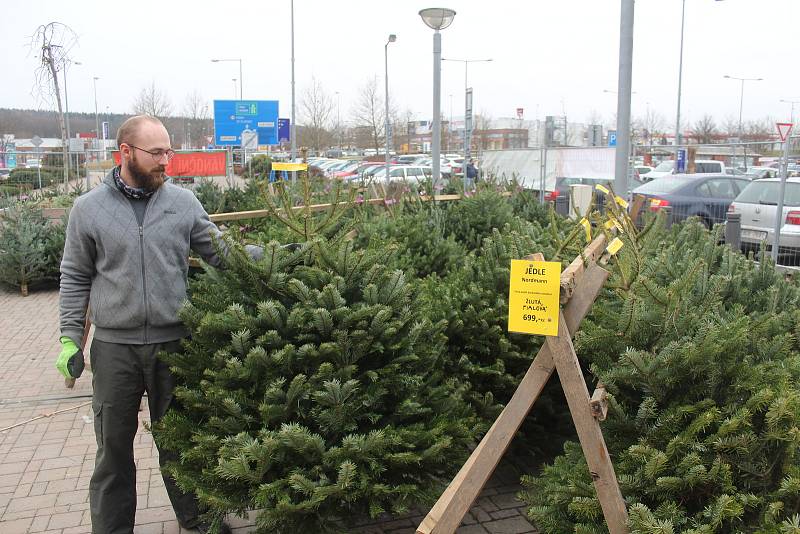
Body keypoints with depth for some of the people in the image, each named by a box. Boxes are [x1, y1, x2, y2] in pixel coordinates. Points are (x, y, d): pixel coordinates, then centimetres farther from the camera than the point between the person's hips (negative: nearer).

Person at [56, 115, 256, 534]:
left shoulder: (183, 201, 1)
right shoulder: (89, 208, 0)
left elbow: (220, 252, 4)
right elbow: (76, 278, 4)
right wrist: (70, 338, -1)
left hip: (174, 342, 1)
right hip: (114, 347, -1)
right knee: (114, 443, 10)